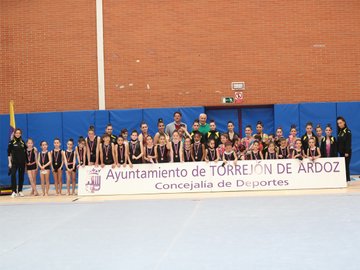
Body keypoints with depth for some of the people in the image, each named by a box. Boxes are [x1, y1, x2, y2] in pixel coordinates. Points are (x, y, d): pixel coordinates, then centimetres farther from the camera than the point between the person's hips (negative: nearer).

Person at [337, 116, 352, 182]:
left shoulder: (347, 131, -8)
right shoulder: (339, 132, 12)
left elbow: (348, 142, -13)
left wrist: (347, 152, -18)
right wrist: (338, 151, 8)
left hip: (346, 152, -7)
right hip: (341, 152, 7)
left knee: (346, 166, -7)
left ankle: (347, 180, -4)